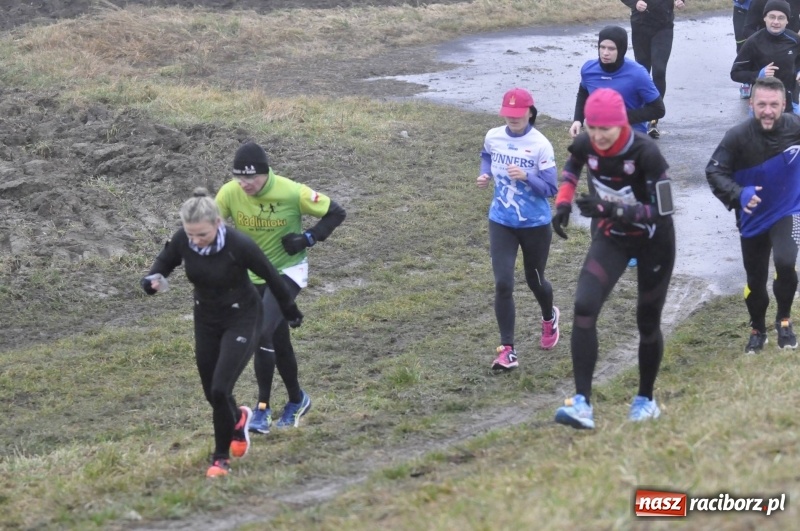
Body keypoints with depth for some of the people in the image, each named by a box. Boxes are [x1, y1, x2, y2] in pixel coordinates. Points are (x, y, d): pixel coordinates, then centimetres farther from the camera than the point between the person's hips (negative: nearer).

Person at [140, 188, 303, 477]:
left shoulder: (239, 245, -29)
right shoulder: (182, 240, -18)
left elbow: (270, 275, -14)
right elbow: (163, 262, 1)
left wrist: (290, 310, 1)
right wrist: (152, 281, -24)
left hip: (241, 320, -5)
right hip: (206, 320, 5)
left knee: (220, 390, -15)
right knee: (212, 394, 12)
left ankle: (221, 457, 6)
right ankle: (238, 419, 48)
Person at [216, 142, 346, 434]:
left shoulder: (292, 193, -22)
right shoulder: (229, 194, -14)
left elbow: (336, 213, -11)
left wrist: (309, 237, -23)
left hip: (288, 270, -4)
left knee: (262, 333, -22)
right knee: (279, 342, 15)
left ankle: (263, 407, -12)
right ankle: (297, 400, 39)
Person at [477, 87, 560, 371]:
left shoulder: (540, 145, -17)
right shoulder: (493, 137, -5)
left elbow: (550, 189, -16)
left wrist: (525, 176, -32)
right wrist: (485, 174, 0)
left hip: (535, 224, -2)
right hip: (501, 222, 2)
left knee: (534, 280, 17)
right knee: (503, 284, -9)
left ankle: (549, 318, 51)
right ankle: (507, 350, -4)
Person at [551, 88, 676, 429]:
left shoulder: (645, 153, -30)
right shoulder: (585, 144, -15)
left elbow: (662, 210, -30)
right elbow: (572, 166, 10)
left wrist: (612, 210, -40)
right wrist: (563, 202, -5)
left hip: (653, 243, -4)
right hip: (611, 238, 4)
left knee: (648, 323, 9)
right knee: (584, 308, -18)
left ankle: (645, 400, 34)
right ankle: (582, 404, -20)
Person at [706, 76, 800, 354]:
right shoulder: (738, 137, -25)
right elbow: (714, 172, -22)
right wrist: (738, 194, -38)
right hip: (753, 218, 1)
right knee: (755, 279, 14)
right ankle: (757, 330, 43)